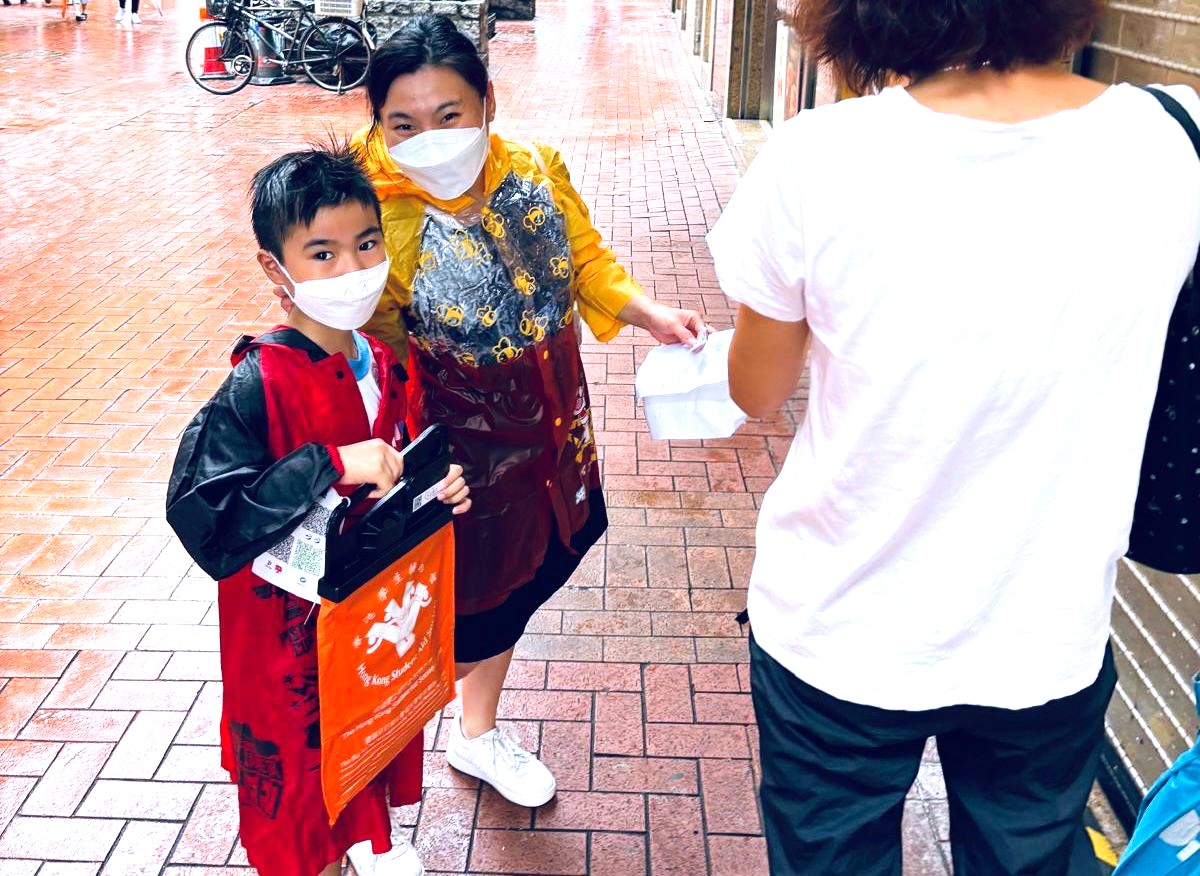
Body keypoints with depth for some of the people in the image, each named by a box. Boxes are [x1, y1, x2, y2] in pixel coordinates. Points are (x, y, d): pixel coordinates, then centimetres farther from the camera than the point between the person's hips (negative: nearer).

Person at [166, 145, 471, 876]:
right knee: (304, 761, 16)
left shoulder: (385, 366, -6)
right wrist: (329, 465, -38)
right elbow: (204, 520, -33)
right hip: (293, 625, -6)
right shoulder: (258, 387, -26)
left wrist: (440, 491, -11)